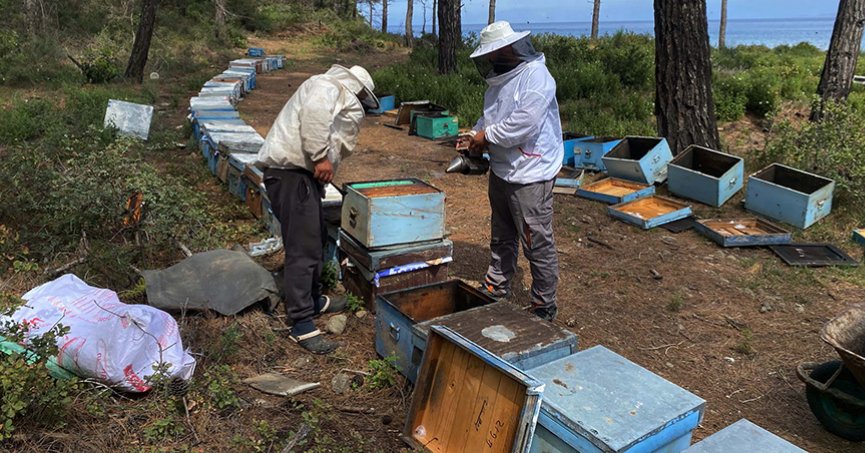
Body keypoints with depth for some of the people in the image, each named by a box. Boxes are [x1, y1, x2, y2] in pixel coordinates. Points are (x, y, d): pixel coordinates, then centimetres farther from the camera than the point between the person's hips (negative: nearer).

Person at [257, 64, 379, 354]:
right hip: (289, 169, -11)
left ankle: (313, 300, 36)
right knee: (303, 248, -11)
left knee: (316, 238, 20)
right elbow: (314, 113, -27)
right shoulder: (326, 86, -4)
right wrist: (321, 157, -25)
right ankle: (302, 325, -7)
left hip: (301, 170, 11)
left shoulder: (339, 97, 27)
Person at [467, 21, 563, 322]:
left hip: (530, 176, -9)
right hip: (501, 171, 10)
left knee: (537, 245, -1)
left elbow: (525, 123, -27)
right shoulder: (499, 79, 11)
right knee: (501, 239, 21)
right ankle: (495, 290, 37)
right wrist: (475, 133, 1)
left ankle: (544, 307, 12)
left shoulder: (536, 75, -16)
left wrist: (488, 136, -16)